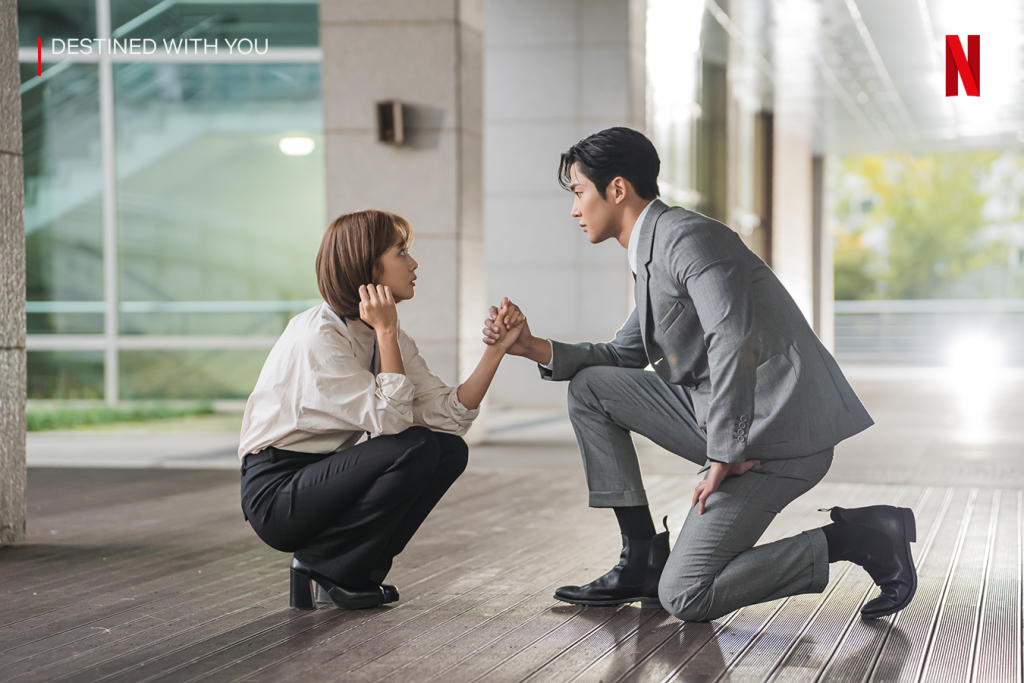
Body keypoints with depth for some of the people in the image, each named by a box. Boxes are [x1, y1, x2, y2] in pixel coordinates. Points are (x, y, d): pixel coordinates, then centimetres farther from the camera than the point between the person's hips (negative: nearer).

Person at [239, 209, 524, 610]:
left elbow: (448, 416, -2)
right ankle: (321, 563, -9)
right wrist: (386, 332, -22)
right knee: (416, 449, -24)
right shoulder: (317, 336, -20)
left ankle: (356, 569, 0)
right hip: (276, 492, -9)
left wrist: (497, 348, -10)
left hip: (327, 479, 9)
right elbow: (390, 421, -26)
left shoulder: (387, 336, 6)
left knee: (450, 450, -5)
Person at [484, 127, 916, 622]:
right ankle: (642, 559, 9)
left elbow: (734, 340, -28)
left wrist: (725, 455, -24)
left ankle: (861, 537, -3)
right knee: (590, 387, 9)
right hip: (726, 423, 10)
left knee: (684, 597, -11)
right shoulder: (650, 253, 17)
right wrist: (536, 349, 12)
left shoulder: (687, 237, -14)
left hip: (777, 435, -10)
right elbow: (626, 357, 25)